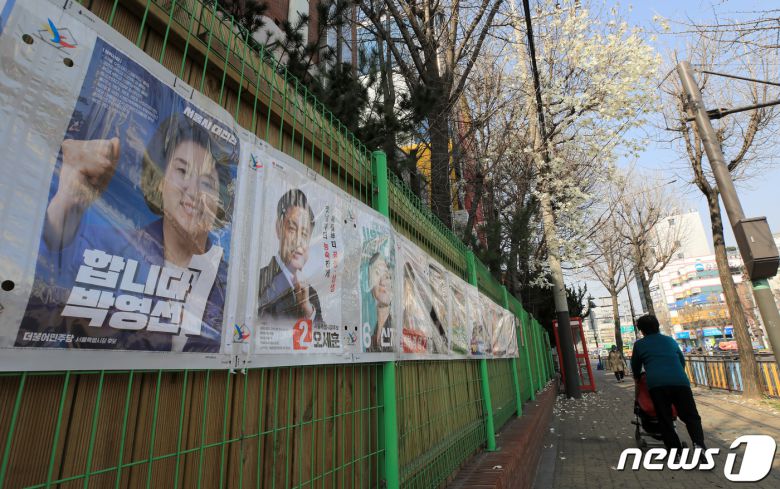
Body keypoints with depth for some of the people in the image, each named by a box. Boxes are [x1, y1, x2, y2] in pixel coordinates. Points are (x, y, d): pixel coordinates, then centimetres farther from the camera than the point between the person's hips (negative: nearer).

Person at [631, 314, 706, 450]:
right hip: (680, 381, 3)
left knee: (665, 421, 5)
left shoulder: (639, 345, 18)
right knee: (691, 417, 9)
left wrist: (637, 380, 47)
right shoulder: (670, 340, 26)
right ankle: (699, 444, -13)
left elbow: (635, 366, 28)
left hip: (656, 384, -2)